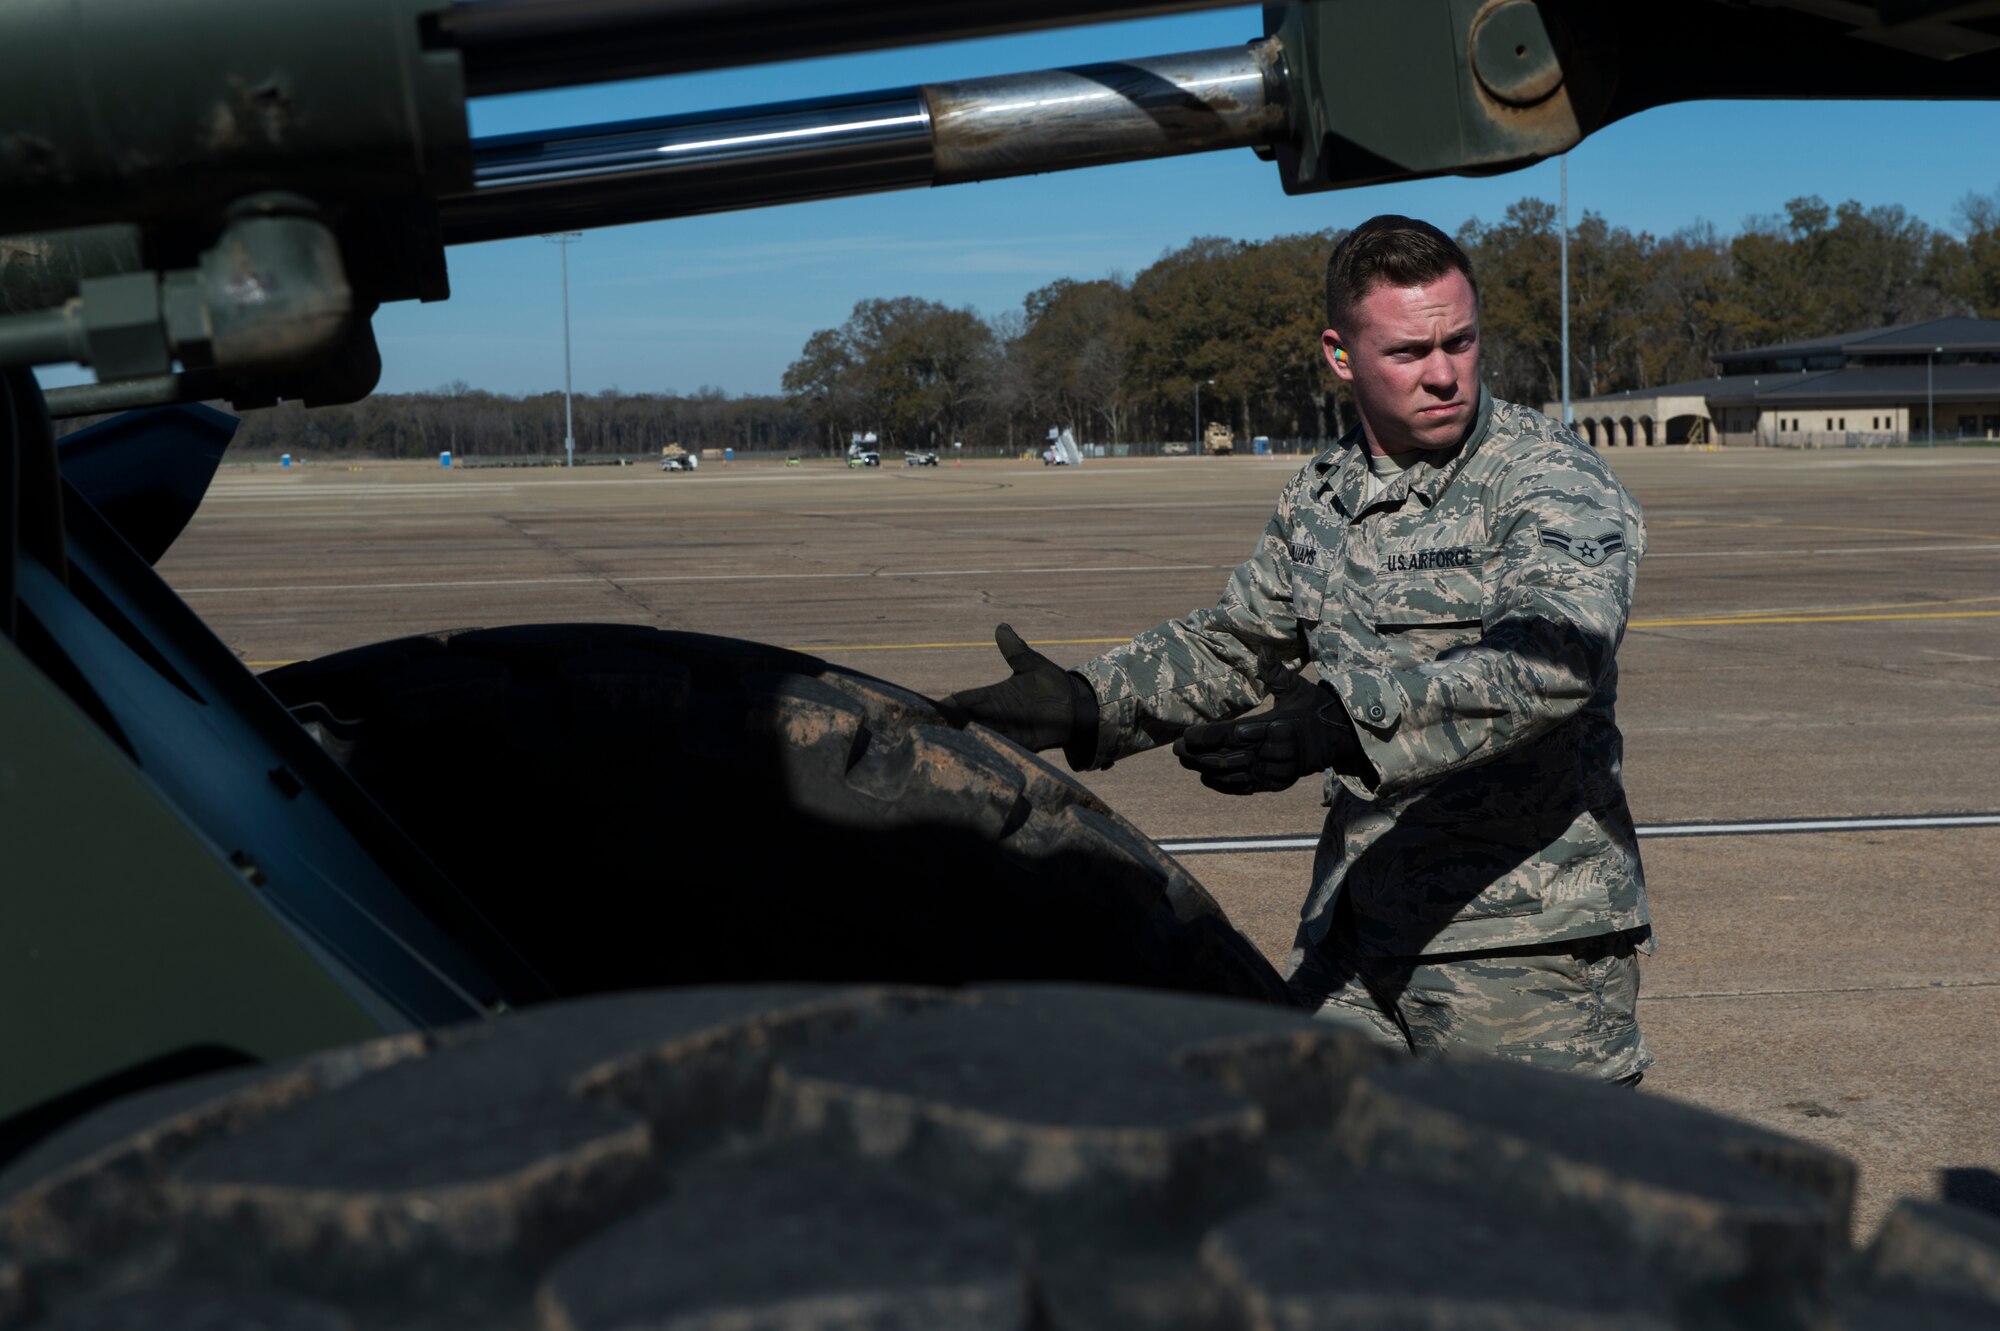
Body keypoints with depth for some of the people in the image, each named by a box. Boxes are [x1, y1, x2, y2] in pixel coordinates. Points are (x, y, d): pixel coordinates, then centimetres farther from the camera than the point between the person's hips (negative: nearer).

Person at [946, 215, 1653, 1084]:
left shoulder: (1555, 482, -10)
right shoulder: (1320, 499, 10)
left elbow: (1553, 655, -29)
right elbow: (1230, 645, 24)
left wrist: (1342, 726, -40)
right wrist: (1084, 704, 10)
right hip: (1354, 932, 6)